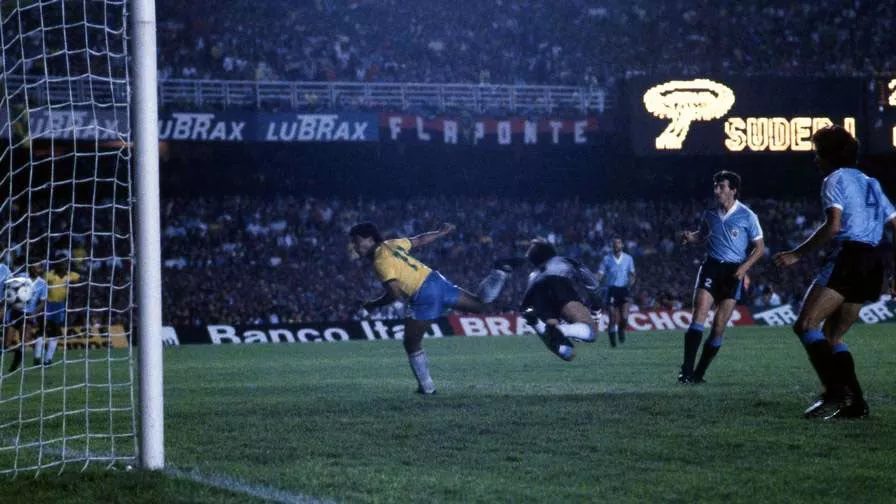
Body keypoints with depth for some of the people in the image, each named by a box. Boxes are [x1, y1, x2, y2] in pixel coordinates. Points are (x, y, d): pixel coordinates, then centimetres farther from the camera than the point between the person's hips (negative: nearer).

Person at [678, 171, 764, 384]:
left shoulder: (747, 216, -2)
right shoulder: (710, 214, 9)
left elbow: (759, 246, 3)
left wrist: (745, 267, -11)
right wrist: (689, 237, 4)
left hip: (733, 272, -2)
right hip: (711, 267, 2)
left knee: (719, 326, -5)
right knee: (698, 315, -17)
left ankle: (699, 373, 6)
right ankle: (686, 369, -21)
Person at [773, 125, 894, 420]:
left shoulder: (836, 179, 0)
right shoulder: (869, 183, 25)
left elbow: (833, 226, -14)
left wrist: (798, 254, -11)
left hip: (849, 257, -9)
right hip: (872, 262, 9)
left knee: (806, 324, -14)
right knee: (831, 336, 14)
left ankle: (835, 392, -28)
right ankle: (854, 400, 3)